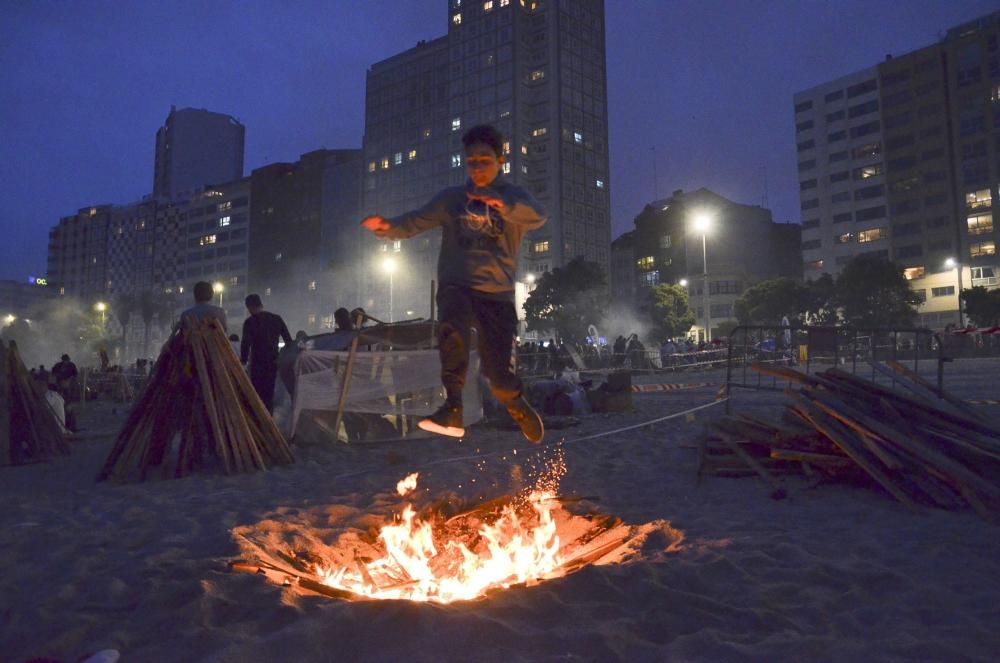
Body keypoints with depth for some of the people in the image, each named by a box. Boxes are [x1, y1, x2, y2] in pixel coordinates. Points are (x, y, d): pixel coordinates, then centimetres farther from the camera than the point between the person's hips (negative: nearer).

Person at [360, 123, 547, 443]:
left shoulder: (514, 196, 6)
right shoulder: (451, 198, 11)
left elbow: (537, 216, -16)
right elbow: (415, 222, 4)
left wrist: (502, 204, -36)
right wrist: (387, 226, -19)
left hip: (497, 292, 0)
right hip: (456, 285, 1)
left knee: (498, 371, -5)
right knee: (452, 328, -34)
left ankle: (519, 407, 28)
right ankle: (453, 409, -32)